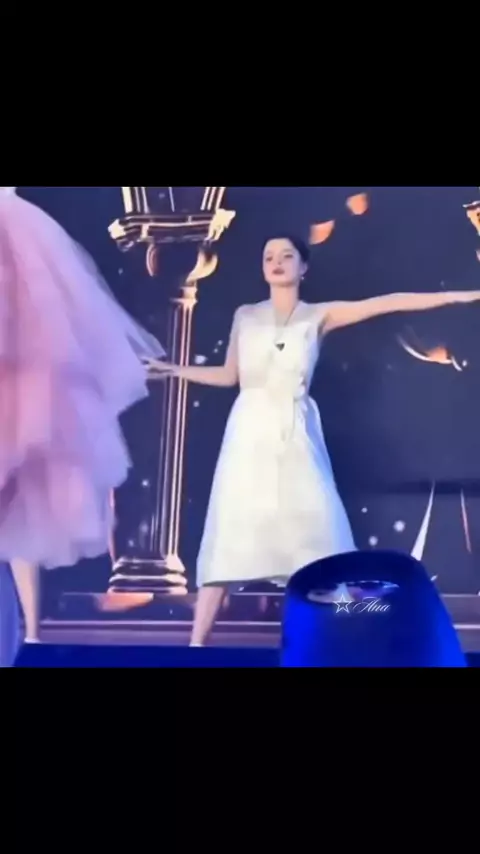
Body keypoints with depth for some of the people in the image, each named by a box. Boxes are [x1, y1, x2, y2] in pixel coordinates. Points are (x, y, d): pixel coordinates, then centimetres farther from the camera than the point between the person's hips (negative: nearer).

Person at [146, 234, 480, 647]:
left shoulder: (319, 316, 4)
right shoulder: (245, 316, 8)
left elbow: (388, 303, -1)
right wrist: (172, 369, 13)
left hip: (296, 437, -1)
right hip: (250, 433, 1)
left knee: (320, 534, -4)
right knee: (230, 537, -2)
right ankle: (197, 643, 2)